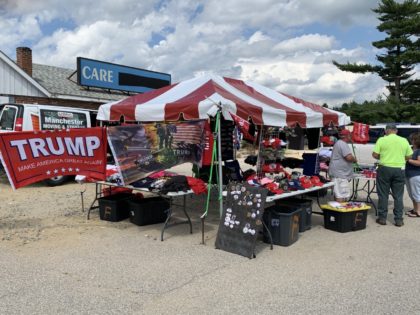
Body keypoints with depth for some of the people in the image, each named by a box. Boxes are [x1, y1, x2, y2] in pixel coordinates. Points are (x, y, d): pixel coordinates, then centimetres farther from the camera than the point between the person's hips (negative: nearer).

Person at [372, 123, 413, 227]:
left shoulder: (382, 140, -5)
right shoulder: (404, 141, 4)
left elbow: (375, 155, -7)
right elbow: (408, 156, 7)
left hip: (385, 169, -2)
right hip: (399, 170, 2)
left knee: (383, 195, 7)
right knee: (398, 196, 8)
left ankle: (382, 218, 12)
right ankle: (399, 219, 12)